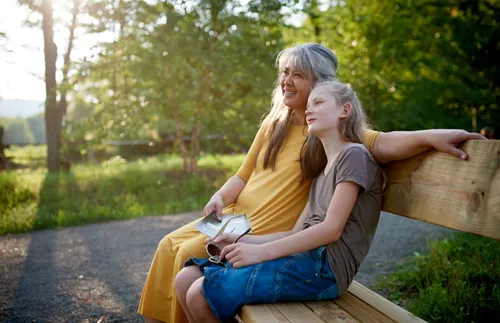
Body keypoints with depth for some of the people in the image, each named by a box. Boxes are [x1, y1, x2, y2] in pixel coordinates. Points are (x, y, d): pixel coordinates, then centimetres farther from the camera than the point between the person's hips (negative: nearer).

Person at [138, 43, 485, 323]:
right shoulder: (273, 124, 10)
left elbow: (380, 144, -26)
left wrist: (428, 136, -43)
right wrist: (220, 198, -2)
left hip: (270, 232, -6)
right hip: (235, 215, 7)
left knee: (191, 255, -17)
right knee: (171, 245, -2)